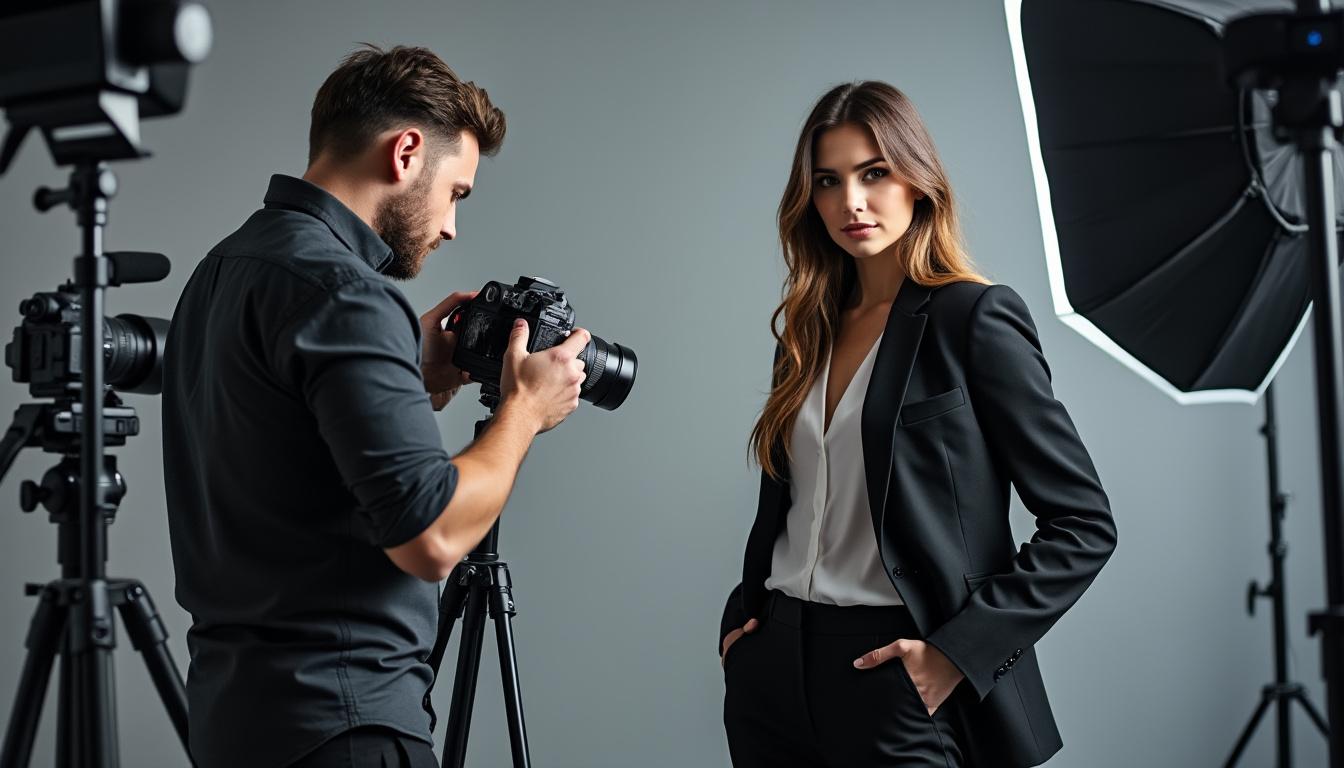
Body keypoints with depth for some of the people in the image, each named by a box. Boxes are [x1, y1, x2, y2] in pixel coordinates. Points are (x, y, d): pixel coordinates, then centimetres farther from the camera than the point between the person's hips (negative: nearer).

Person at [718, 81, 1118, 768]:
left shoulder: (974, 318, -8)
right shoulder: (810, 330, 10)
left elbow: (1083, 524, -11)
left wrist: (959, 650, -16)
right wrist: (742, 619, 4)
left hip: (895, 675, -6)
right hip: (772, 671, 6)